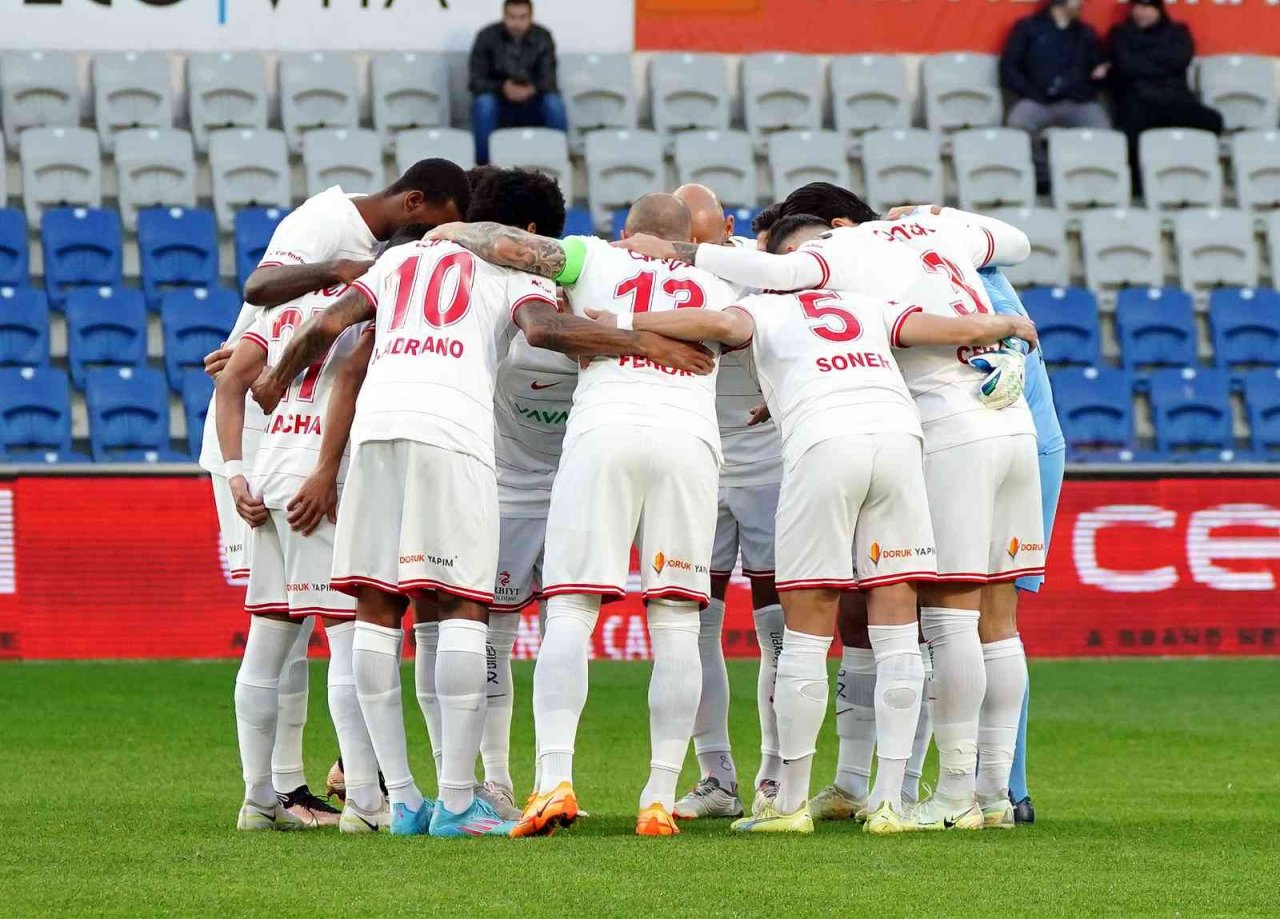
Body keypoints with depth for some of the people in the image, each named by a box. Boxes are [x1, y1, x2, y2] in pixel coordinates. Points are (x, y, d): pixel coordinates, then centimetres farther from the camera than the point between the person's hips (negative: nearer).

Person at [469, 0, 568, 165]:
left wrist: (533, 89, -32)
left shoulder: (543, 38, -3)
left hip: (531, 106, 1)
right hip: (499, 106, -1)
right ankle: (484, 165, -29)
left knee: (554, 103, -29)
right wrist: (502, 88, -30)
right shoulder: (487, 37, -8)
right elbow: (476, 81, -10)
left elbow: (549, 80, -8)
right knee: (483, 103, -34)